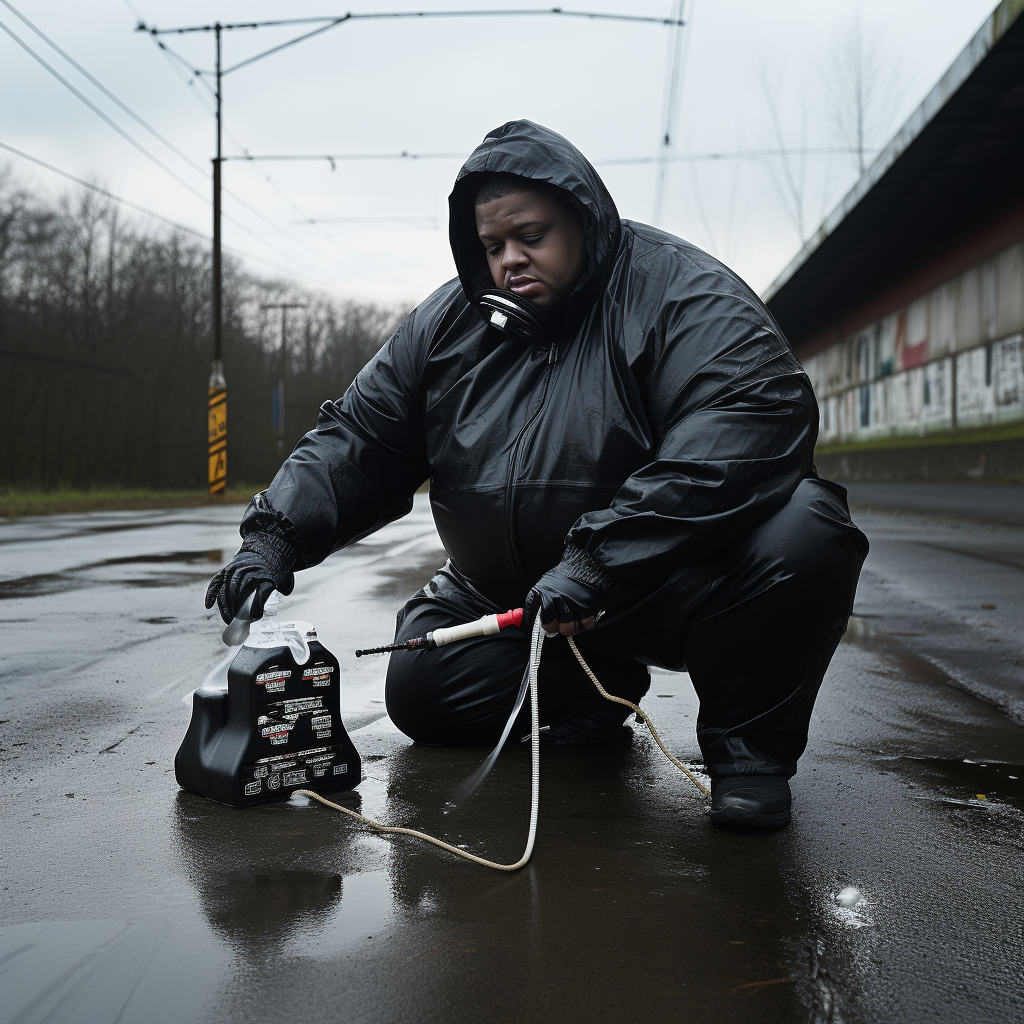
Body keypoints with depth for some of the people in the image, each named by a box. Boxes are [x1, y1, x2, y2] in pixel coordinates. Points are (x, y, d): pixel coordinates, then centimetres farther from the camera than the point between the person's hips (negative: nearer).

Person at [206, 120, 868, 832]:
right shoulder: (447, 324, 4)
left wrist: (599, 558, -36)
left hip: (668, 580, -5)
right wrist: (276, 534, -12)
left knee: (802, 532, -31)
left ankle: (747, 739, -7)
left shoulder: (680, 293, -14)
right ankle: (594, 688, 15)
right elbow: (359, 439, 7)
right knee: (421, 693, -9)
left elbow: (754, 420, -31)